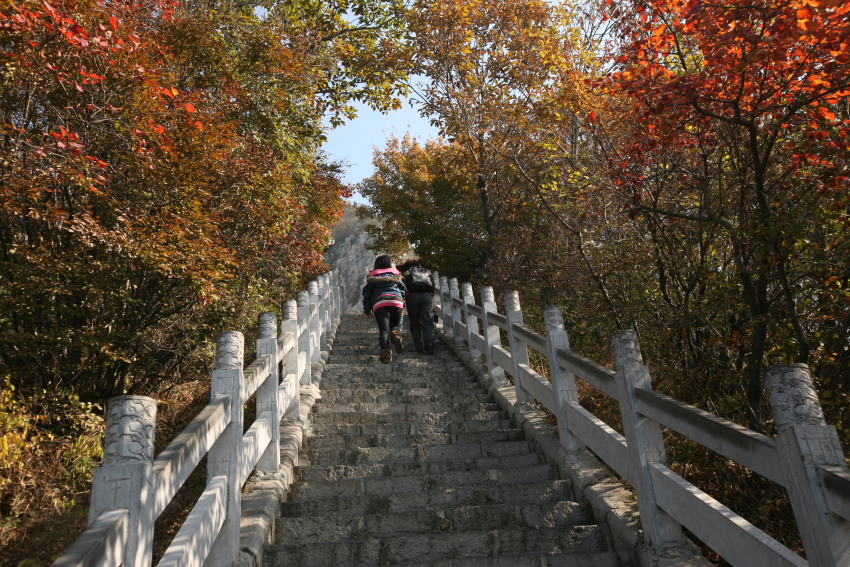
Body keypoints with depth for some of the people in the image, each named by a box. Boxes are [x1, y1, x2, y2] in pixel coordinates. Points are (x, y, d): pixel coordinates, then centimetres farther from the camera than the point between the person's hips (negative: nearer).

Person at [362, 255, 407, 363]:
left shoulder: (372, 276, 26)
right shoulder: (396, 274, 28)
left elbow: (366, 292, 19)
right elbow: (403, 288, 19)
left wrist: (367, 310, 20)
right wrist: (403, 304, 22)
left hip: (378, 302, 0)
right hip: (396, 300, 1)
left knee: (384, 330, -4)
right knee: (395, 325, 12)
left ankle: (385, 350, -29)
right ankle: (396, 334, -25)